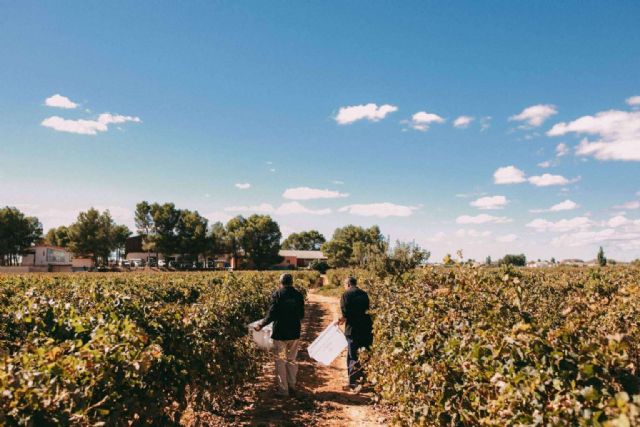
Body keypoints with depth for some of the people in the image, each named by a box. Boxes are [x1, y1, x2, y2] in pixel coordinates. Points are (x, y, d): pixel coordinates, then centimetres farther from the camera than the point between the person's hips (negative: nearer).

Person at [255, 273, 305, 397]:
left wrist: (261, 325, 0)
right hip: (295, 332, 4)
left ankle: (283, 389, 10)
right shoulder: (298, 295, 1)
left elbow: (272, 314, -13)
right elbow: (301, 314, 8)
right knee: (292, 360, 16)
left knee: (280, 361, 7)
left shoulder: (277, 294, -10)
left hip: (280, 333, -4)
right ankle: (292, 387, 21)